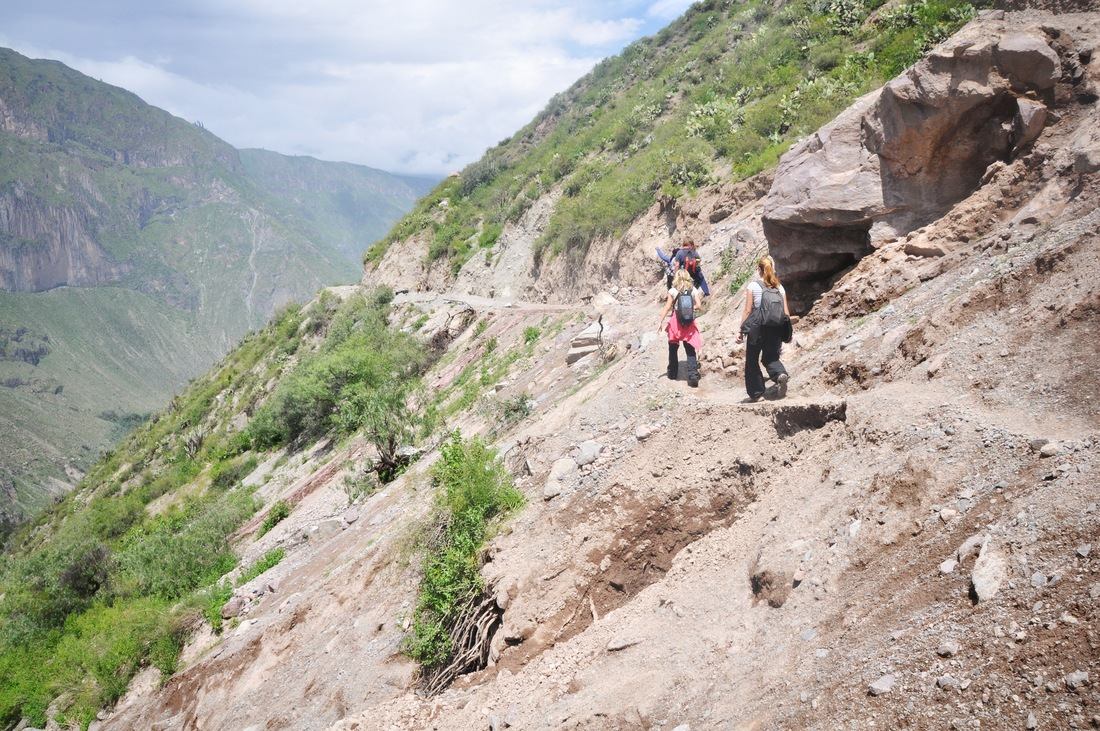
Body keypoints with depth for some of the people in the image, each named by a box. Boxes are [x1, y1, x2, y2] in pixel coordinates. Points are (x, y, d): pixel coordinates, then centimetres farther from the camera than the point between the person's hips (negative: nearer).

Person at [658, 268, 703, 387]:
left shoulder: (673, 291, -6)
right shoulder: (693, 290, 0)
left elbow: (667, 308, -8)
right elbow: (698, 305, -4)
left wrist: (660, 322, -4)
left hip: (676, 323, -1)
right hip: (689, 323, 1)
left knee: (673, 348, 17)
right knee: (690, 350, 2)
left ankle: (673, 373, 25)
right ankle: (693, 376, -11)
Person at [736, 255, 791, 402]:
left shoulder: (753, 285, -4)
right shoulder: (779, 287, 8)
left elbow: (747, 311, -6)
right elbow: (786, 313, 6)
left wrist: (741, 331, -1)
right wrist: (786, 333, 16)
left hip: (757, 329, -4)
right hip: (776, 330, 4)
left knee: (752, 360, 12)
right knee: (771, 358, 18)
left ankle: (755, 393, 11)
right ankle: (780, 374, -14)